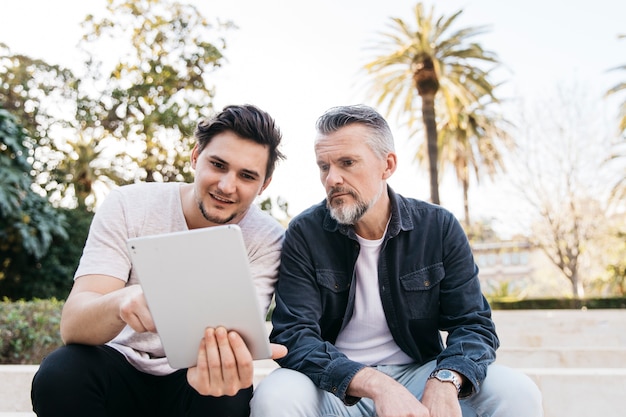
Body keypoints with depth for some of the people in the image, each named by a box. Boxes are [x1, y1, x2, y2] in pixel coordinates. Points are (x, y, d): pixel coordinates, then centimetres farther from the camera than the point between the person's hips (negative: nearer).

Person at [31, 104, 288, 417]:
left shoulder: (266, 240, -12)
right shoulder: (127, 206, -12)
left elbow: (232, 338, -22)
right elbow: (72, 325, -20)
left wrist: (224, 363, -47)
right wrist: (122, 302, -44)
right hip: (122, 366, 1)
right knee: (58, 376, -28)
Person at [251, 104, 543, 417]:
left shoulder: (440, 228, -4)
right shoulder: (304, 235, -9)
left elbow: (473, 324, -5)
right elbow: (293, 335, -17)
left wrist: (445, 380, -28)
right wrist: (375, 385, -33)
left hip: (418, 376, 2)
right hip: (338, 388, -1)